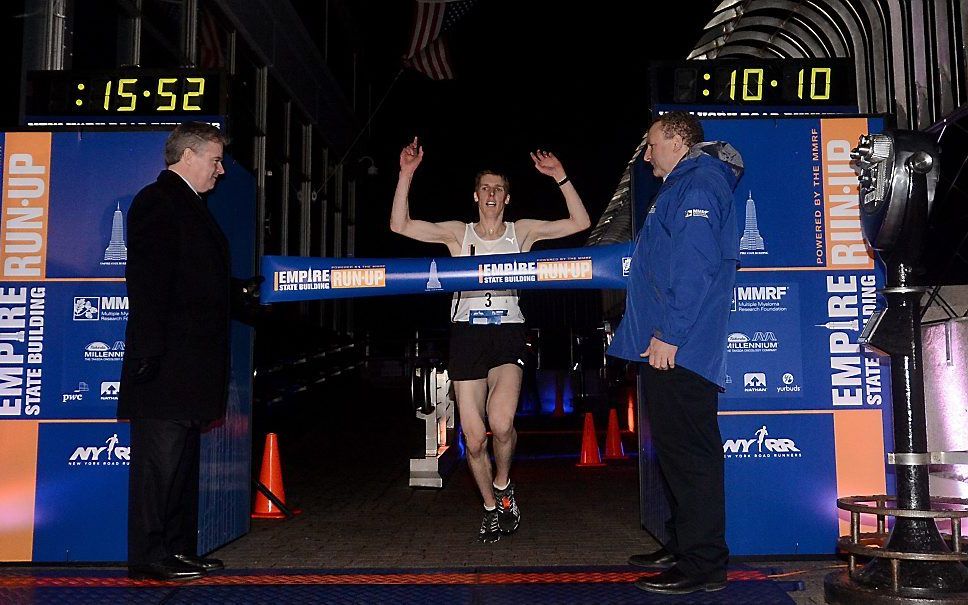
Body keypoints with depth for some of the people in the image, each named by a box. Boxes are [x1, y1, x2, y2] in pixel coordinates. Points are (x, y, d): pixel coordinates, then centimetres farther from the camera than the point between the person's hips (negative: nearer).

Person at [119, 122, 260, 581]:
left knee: (182, 456, 13)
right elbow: (148, 281, -17)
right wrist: (151, 350, -22)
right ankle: (149, 556, 1)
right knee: (161, 455, -6)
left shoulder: (188, 206, 22)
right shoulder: (158, 201, -8)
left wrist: (245, 288, 15)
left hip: (190, 362, 10)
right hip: (168, 363, -10)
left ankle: (178, 548, 21)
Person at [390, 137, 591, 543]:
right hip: (466, 334, 1)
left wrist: (560, 177, -3)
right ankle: (491, 508, 24)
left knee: (501, 422, -25)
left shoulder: (522, 232, 11)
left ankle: (503, 485, 6)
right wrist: (406, 175, -6)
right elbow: (399, 225, 1)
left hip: (507, 332, -1)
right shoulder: (458, 233, 10)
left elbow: (580, 222, 5)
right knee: (474, 438, -1)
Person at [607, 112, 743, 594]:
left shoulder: (699, 187, -8)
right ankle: (682, 546, 24)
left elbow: (695, 266, -20)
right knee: (675, 450, 15)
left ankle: (703, 563, -2)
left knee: (689, 454, -8)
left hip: (678, 350, -11)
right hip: (665, 350, 11)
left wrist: (668, 333, -22)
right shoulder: (680, 188, 24)